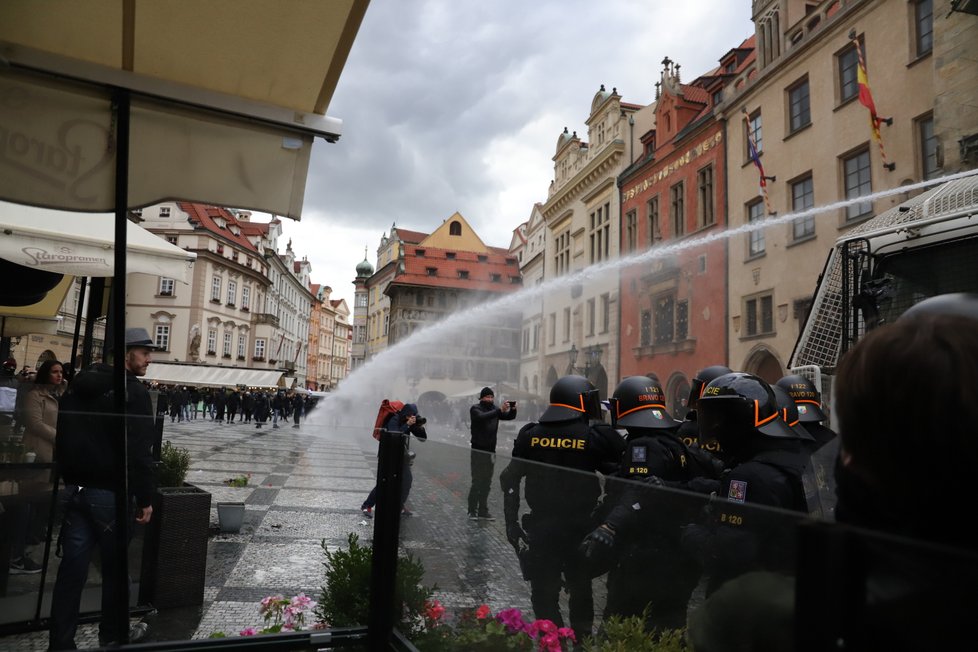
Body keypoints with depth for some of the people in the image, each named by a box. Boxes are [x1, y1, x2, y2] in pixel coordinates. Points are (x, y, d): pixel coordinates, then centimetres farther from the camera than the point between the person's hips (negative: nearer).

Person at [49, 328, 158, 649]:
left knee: (72, 567, 8)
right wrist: (145, 497, -12)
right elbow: (139, 451, -19)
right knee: (115, 566, 10)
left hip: (75, 489, 7)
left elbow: (63, 439, 17)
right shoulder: (133, 392, -14)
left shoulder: (78, 386, 11)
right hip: (111, 492, -6)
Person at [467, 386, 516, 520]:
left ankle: (483, 511, 14)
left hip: (490, 451, 6)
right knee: (477, 482, -6)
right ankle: (472, 511, 0)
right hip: (478, 450, -6)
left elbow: (509, 417, 5)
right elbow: (482, 417, -27)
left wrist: (513, 410, -18)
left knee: (486, 483, 9)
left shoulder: (494, 409, 12)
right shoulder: (475, 409, -6)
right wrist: (500, 410, -36)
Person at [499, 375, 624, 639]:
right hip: (581, 528, -1)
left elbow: (510, 480, 0)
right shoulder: (597, 437, -11)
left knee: (544, 593, 14)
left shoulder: (530, 435, -2)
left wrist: (512, 523, 6)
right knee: (581, 590, 20)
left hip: (540, 528, 1)